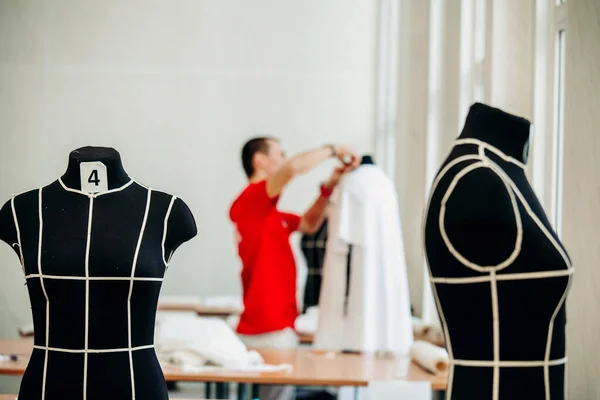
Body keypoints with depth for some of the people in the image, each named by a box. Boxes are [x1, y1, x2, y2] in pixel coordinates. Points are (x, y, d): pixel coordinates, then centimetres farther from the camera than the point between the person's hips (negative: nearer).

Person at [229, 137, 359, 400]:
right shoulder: (251, 199, -11)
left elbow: (309, 224, 27)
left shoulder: (269, 213, 18)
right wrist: (332, 150, -11)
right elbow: (293, 168, -26)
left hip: (276, 327, 10)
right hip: (268, 329, -10)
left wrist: (329, 186, 11)